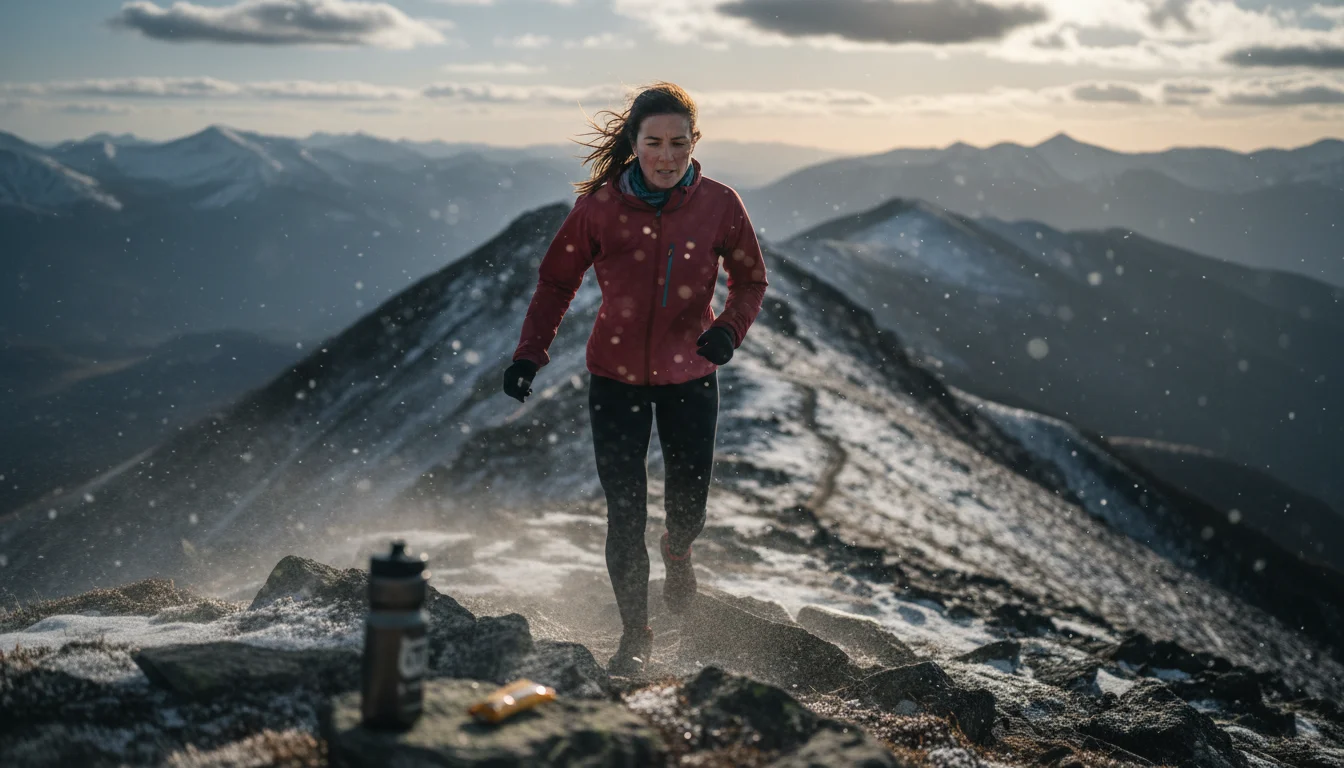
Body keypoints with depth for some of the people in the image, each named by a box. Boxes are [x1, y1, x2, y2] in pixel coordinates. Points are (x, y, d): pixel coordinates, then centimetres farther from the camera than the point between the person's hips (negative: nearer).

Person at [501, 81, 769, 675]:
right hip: (616, 377, -1)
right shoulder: (600, 206, -10)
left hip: (690, 376, 1)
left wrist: (730, 328, -16)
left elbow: (750, 280, 4)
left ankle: (677, 553, 52)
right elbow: (557, 281, 1)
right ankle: (635, 634, 13)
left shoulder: (719, 205, -8)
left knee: (689, 507, 14)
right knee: (624, 515, -3)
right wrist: (529, 354, -8)